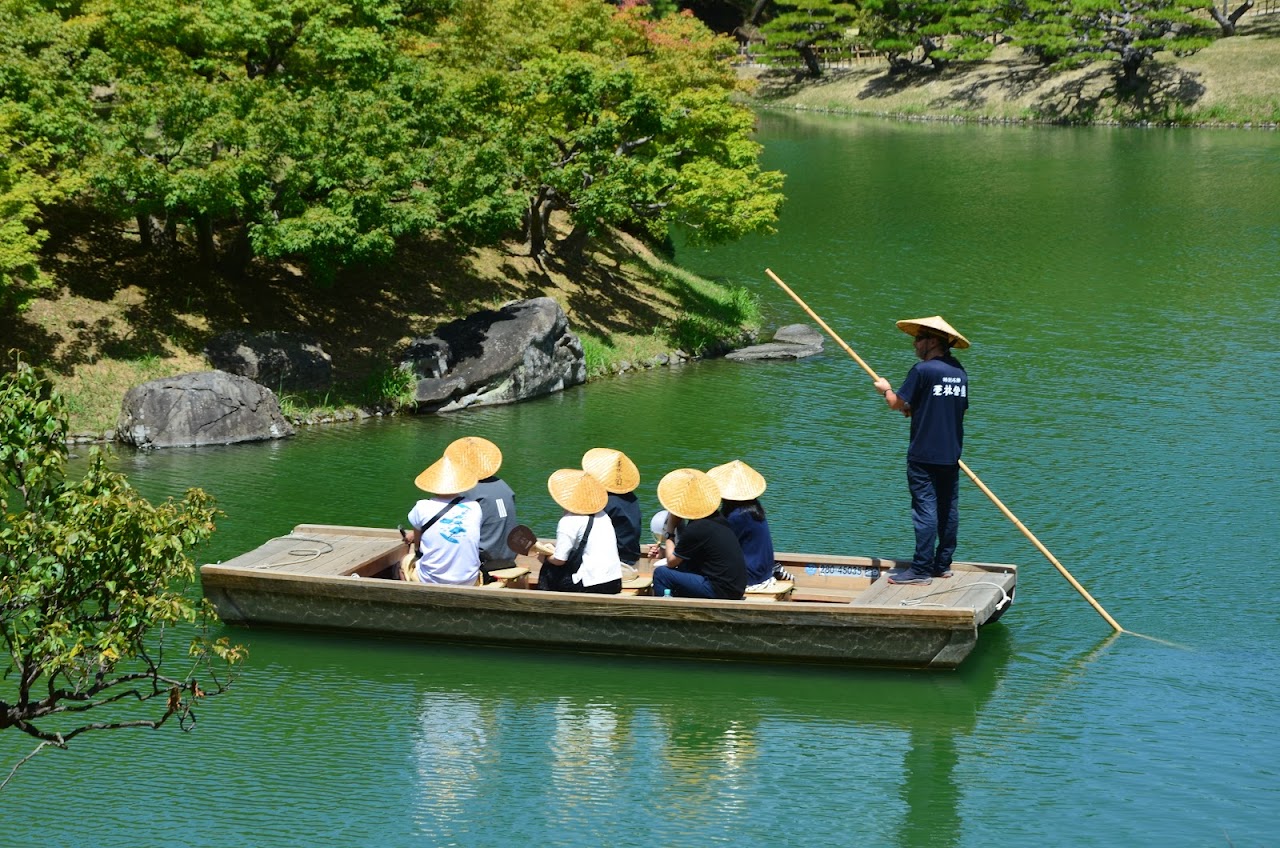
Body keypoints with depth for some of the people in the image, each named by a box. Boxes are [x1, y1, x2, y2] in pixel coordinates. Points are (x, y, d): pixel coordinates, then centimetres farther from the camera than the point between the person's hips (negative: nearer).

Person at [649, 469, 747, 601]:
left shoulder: (694, 529, -16)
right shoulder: (718, 519, 10)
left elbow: (672, 562, -2)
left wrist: (669, 535, 10)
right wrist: (665, 552, 17)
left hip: (720, 592, -9)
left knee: (661, 573, -5)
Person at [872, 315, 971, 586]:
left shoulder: (923, 370, -14)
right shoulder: (959, 371, 9)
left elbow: (897, 403, -10)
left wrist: (885, 389, 12)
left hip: (924, 455, -7)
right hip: (951, 454, 7)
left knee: (925, 508, -7)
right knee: (948, 508, 11)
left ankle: (922, 569, -7)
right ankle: (943, 564, 18)